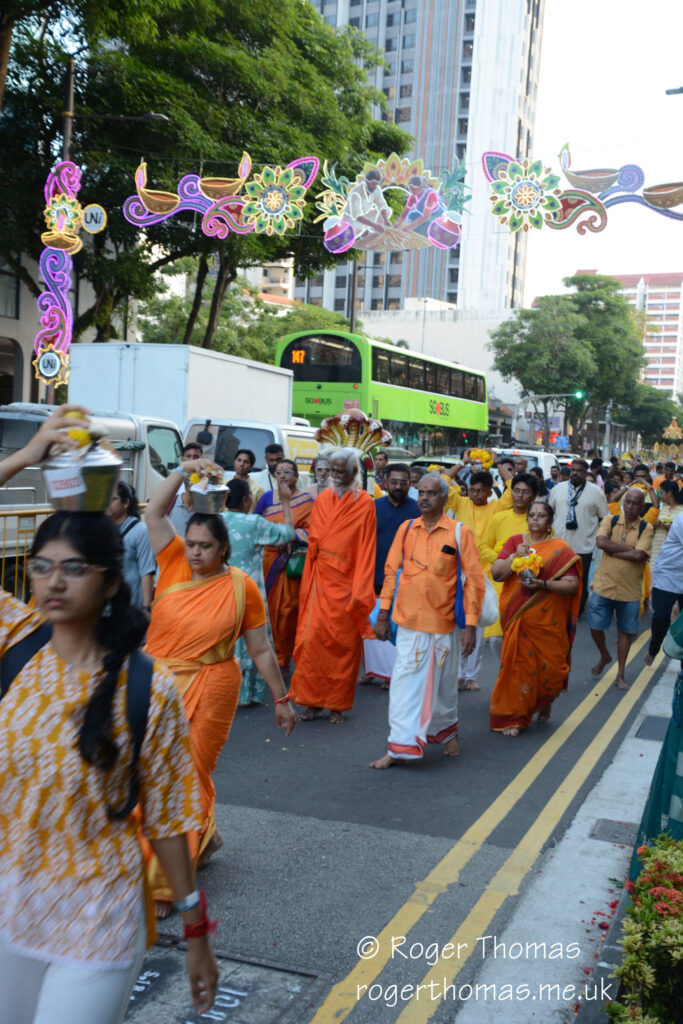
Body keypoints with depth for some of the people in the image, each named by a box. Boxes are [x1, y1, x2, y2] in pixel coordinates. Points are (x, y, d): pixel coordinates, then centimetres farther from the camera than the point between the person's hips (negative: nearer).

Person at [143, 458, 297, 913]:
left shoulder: (241, 586, -8)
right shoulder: (174, 563, -1)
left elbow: (261, 649, -1)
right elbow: (154, 513, -7)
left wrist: (281, 698, 3)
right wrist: (184, 471, -12)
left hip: (208, 691, -4)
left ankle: (162, 884, 16)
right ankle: (203, 837, 42)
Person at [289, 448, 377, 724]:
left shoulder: (365, 504, -2)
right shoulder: (322, 500, 9)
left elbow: (366, 550, -5)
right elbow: (313, 542, 11)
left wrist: (359, 591, -9)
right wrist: (308, 584, 7)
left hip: (346, 583, -3)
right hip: (321, 581, 3)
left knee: (344, 644, 4)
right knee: (313, 638, -3)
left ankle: (337, 704, 14)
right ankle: (311, 700, 8)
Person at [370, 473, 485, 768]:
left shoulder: (459, 533, -4)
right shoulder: (406, 529, 5)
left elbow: (474, 580, -4)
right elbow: (391, 572, 8)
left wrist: (471, 625, -9)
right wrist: (383, 615, 5)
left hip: (442, 623, -1)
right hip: (408, 622, 2)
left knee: (444, 684, 14)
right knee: (404, 683, -1)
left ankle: (447, 731, 37)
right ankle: (400, 746, 5)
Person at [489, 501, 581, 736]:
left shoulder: (561, 550, 0)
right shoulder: (515, 541, 5)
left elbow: (572, 585, -7)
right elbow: (496, 573, -2)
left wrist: (543, 585, -21)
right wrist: (515, 557, -18)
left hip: (547, 621, 0)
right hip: (517, 618, 1)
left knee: (550, 666, 5)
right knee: (517, 665, 0)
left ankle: (545, 702, 36)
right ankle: (512, 718, 11)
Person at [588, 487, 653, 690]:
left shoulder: (646, 528, -5)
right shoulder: (610, 520, 0)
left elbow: (639, 555, -19)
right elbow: (601, 542, -18)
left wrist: (612, 550, -16)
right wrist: (629, 548, -18)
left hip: (630, 589, -1)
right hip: (604, 585, 1)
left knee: (625, 631, 9)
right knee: (595, 626, 6)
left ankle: (620, 674, 23)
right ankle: (604, 656, 36)